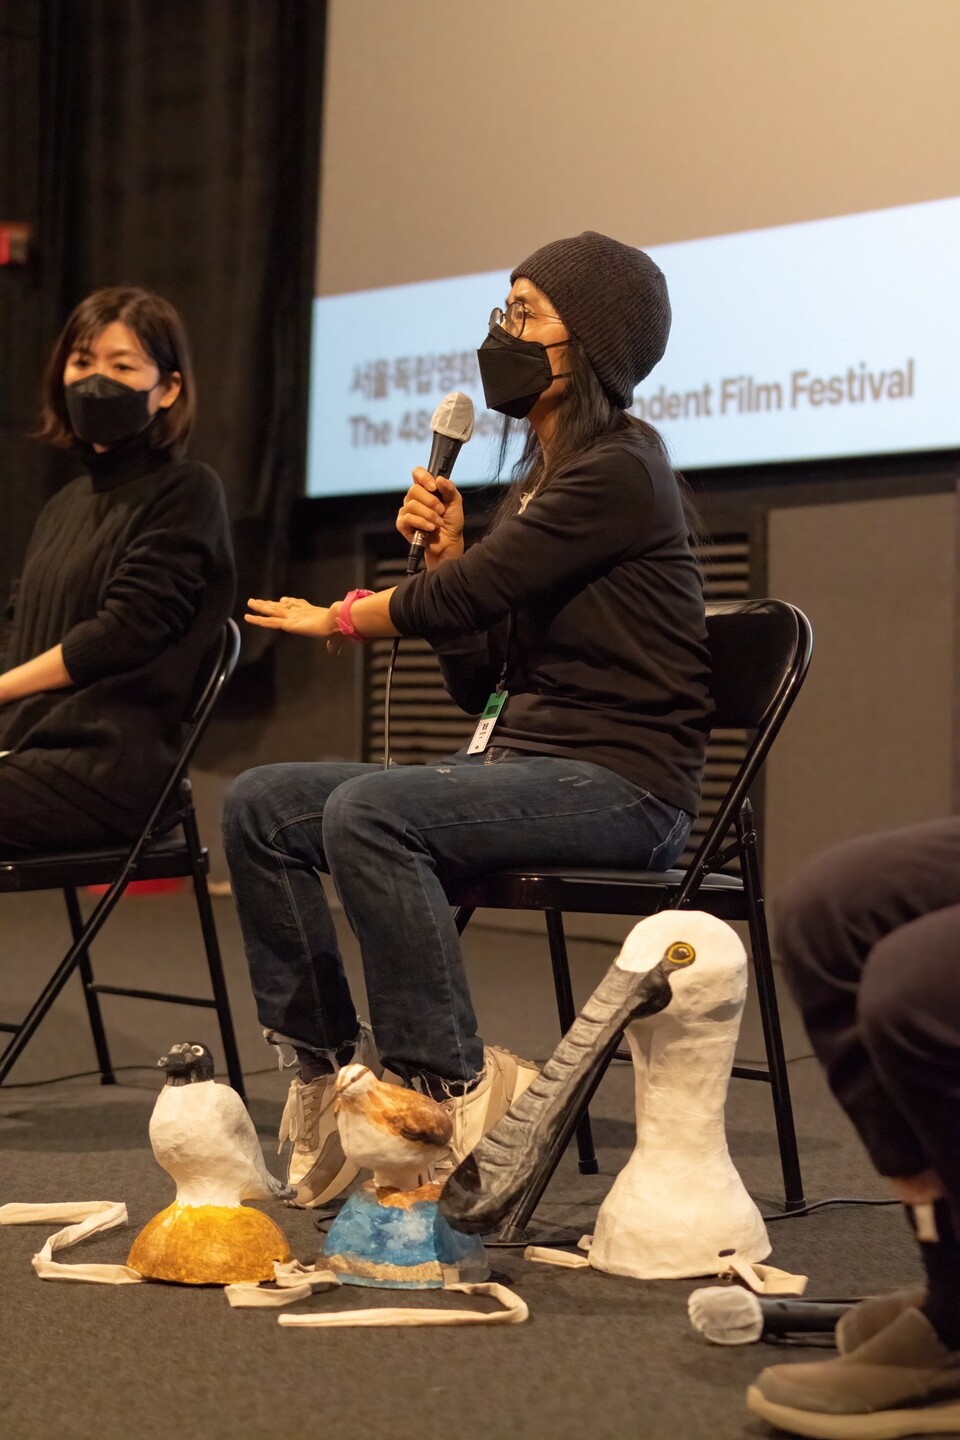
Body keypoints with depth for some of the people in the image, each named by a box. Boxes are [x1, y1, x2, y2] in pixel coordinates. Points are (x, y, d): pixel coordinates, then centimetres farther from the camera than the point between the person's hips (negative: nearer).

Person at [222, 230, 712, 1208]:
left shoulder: (618, 471, -11)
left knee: (368, 814, -32)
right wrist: (442, 549, 1)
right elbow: (477, 681, 16)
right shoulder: (541, 479, 18)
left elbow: (463, 597, -14)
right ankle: (329, 1069, 0)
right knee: (260, 804, -2)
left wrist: (334, 619, 3)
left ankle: (454, 1083, -22)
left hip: (619, 782, -9)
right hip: (520, 760, 9)